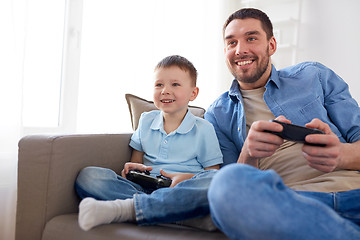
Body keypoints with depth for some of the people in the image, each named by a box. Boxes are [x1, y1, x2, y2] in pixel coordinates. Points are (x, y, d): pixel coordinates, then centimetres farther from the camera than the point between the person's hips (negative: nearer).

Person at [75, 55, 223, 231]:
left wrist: (187, 177, -14)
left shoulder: (203, 129, 7)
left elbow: (213, 171, 5)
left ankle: (124, 209, -41)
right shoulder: (146, 121, 19)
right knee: (88, 176, -19)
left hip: (182, 191, -2)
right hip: (145, 188, 3)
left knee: (213, 180, -39)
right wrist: (133, 168, 0)